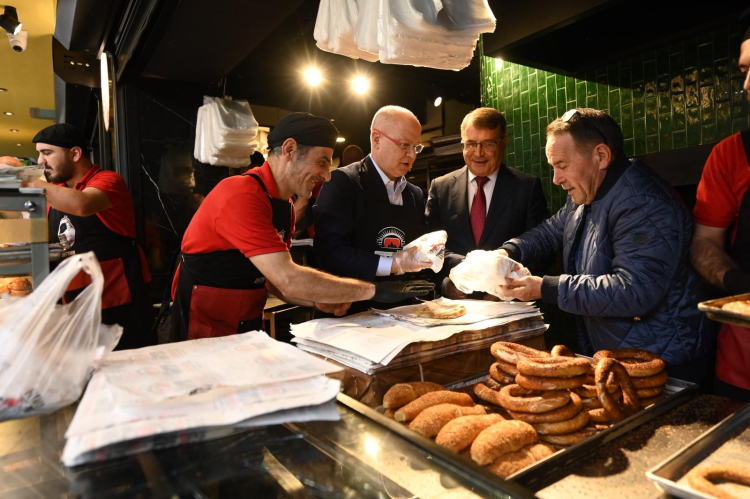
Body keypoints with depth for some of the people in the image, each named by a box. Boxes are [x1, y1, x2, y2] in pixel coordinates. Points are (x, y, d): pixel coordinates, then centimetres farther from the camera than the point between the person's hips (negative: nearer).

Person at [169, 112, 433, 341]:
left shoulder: (285, 206, 3)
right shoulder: (241, 196, -24)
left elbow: (271, 276, 6)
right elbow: (289, 280, -31)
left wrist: (318, 300, -10)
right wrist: (375, 290, -25)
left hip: (248, 328, 7)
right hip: (205, 332, -7)